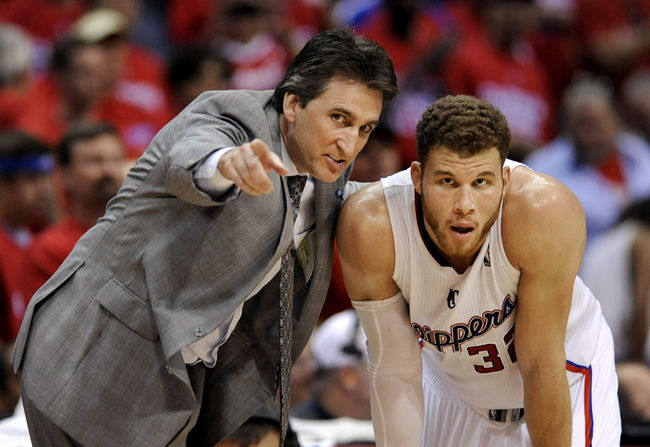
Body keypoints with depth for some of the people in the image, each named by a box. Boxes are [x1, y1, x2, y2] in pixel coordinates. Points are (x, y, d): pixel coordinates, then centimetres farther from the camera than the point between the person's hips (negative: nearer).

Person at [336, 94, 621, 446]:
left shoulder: (546, 212, -39)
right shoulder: (369, 226, -32)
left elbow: (541, 367, -30)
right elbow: (394, 373, -22)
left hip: (566, 376, -2)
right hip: (452, 384, 2)